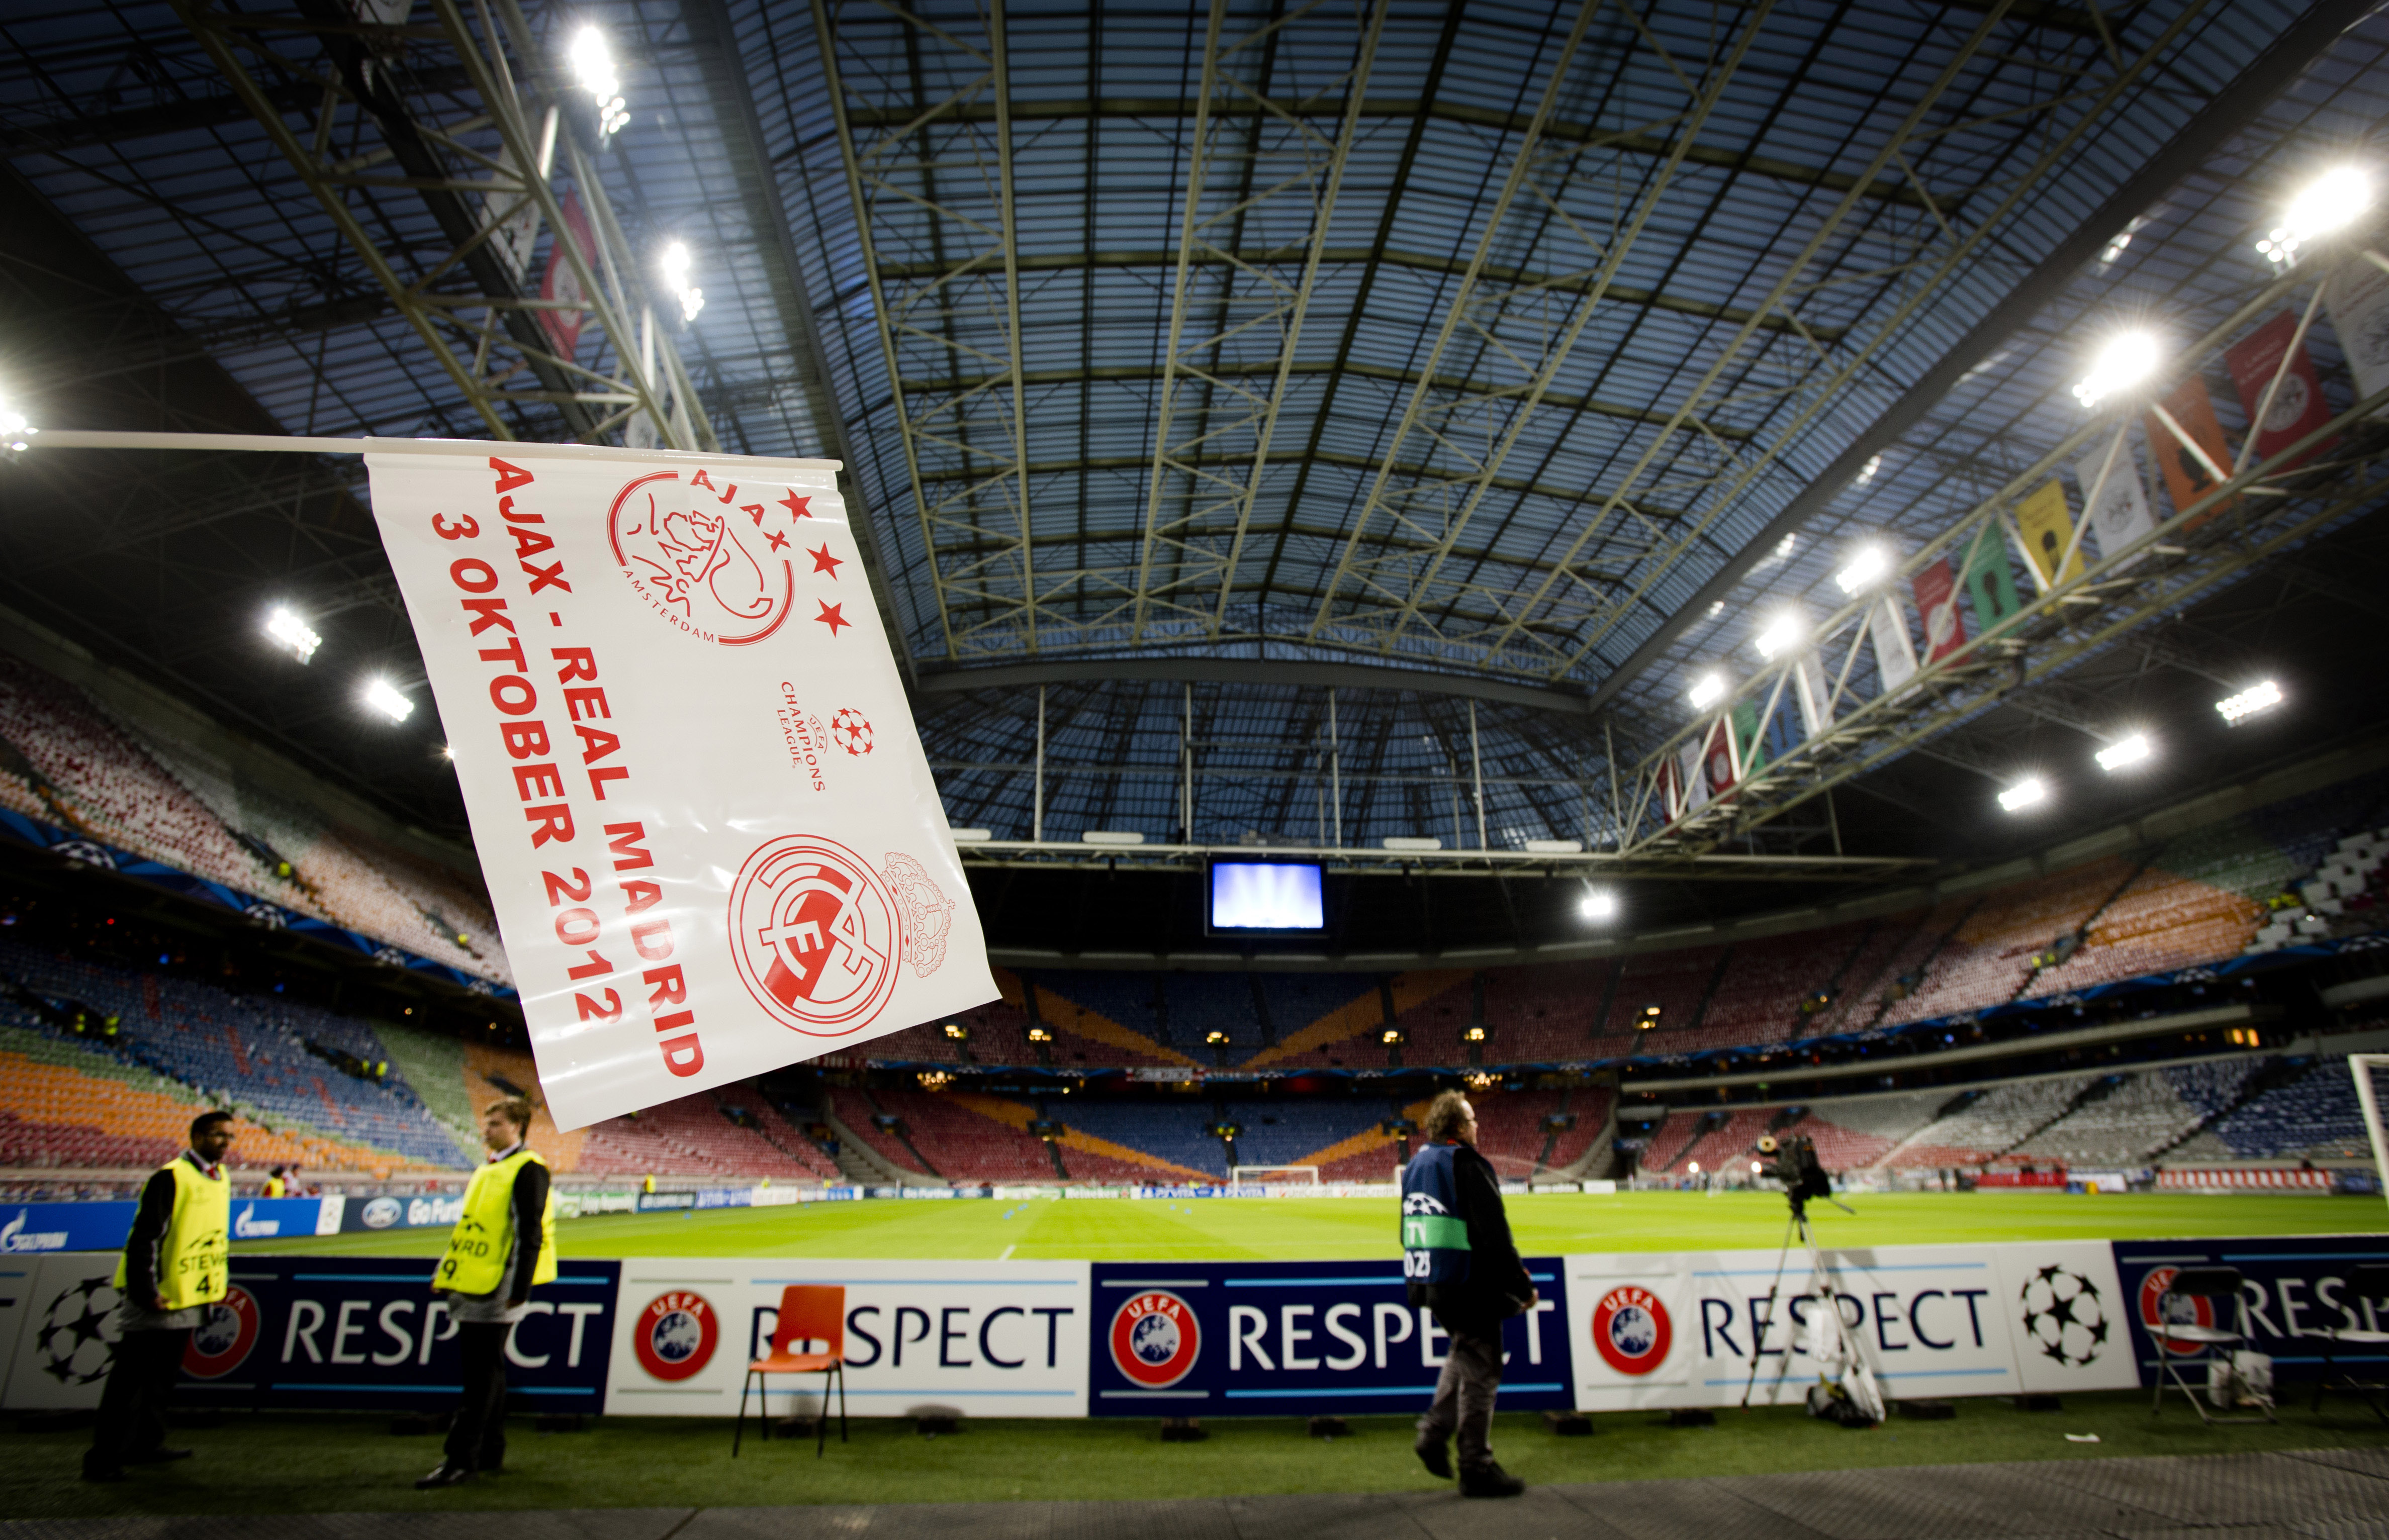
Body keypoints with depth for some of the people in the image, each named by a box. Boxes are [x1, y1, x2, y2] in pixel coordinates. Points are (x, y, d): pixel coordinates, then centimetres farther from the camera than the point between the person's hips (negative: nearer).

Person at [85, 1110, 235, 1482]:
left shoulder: (220, 1179, 10)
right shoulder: (171, 1178, -16)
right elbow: (144, 1237, -18)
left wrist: (220, 1280, 16)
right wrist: (146, 1291, -20)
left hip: (189, 1300, 8)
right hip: (155, 1302, -8)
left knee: (163, 1378, 16)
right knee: (129, 1381, -1)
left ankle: (146, 1444, 26)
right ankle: (104, 1458, 6)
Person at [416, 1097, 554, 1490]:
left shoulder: (527, 1170, -11)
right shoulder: (487, 1170, 18)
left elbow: (529, 1235, -16)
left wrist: (519, 1291, -19)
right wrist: (453, 1276, 20)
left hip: (498, 1291, -9)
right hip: (472, 1285, 9)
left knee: (483, 1374, -5)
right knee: (484, 1370, 14)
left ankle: (462, 1460, -2)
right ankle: (490, 1452, 23)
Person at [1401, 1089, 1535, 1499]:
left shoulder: (1415, 1166, 10)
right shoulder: (1466, 1164, -16)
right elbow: (1494, 1235, -19)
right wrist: (1522, 1286, -12)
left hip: (1429, 1282, 8)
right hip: (1467, 1284, -8)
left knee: (1464, 1355, 25)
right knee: (1479, 1371, 2)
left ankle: (1434, 1433, 22)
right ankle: (1477, 1469, 10)